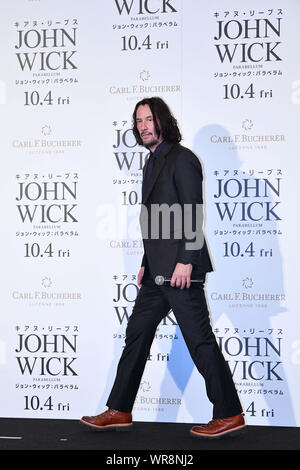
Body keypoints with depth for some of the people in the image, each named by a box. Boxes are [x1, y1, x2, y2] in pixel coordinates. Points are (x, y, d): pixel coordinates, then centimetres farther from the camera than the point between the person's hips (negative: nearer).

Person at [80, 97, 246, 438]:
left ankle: (229, 415, 4)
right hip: (158, 272, 10)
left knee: (200, 341, -5)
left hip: (179, 269, -10)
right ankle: (119, 412, 20)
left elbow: (193, 214, -15)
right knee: (136, 335, 12)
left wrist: (186, 260, -21)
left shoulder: (181, 158, -8)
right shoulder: (152, 163, 20)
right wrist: (147, 263, 19)